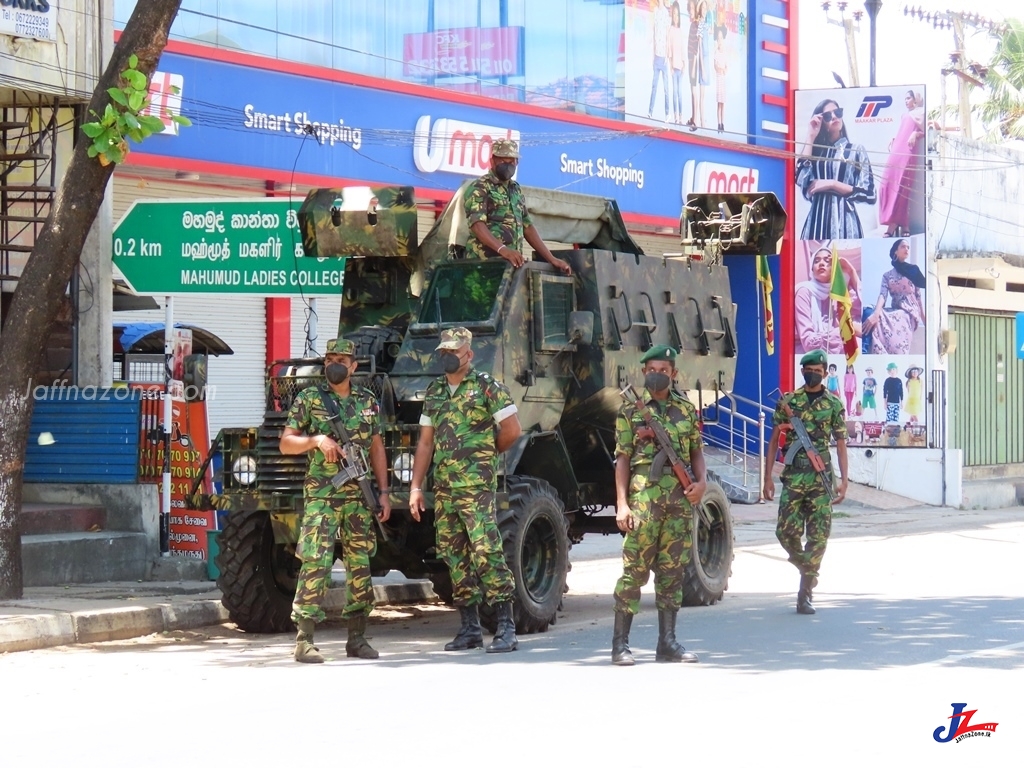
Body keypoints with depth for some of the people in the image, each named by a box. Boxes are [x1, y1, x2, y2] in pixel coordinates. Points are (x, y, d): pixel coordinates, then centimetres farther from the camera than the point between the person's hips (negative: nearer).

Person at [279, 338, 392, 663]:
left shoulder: (368, 402, 11)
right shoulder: (308, 399, 1)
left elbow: (376, 448, 15)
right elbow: (285, 443, 0)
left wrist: (384, 491, 8)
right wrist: (316, 440, -18)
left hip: (359, 496, 4)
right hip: (321, 496, -4)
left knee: (360, 564, 6)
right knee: (316, 563, -11)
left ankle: (357, 638, 13)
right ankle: (304, 640, -10)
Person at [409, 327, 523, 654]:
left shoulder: (487, 387, -4)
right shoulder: (434, 392, 15)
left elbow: (512, 431, -4)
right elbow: (425, 442, 17)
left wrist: (484, 454, 10)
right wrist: (416, 487, 11)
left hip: (477, 485, -7)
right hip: (443, 488, 7)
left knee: (486, 553, -13)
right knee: (454, 556, 8)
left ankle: (506, 628, -12)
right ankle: (470, 628, 14)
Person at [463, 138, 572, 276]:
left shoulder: (517, 191, 21)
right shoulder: (479, 188, -3)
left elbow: (527, 226, 22)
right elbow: (477, 224, -17)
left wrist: (551, 259, 13)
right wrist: (502, 249, -32)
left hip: (512, 264, 7)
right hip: (485, 263, -7)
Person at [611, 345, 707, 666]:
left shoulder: (687, 410, 13)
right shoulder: (631, 411, 2)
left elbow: (696, 451, 18)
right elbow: (622, 459, 0)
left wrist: (701, 482, -1)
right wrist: (622, 503, -7)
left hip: (681, 500, 4)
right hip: (644, 498, -4)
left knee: (672, 572, 7)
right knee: (635, 570, -6)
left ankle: (667, 642, 12)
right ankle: (620, 643, -2)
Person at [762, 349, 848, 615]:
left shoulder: (834, 404, 5)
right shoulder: (787, 401, 6)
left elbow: (841, 444, 6)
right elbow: (774, 440, 7)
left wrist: (844, 481, -2)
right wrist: (768, 478, 0)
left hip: (822, 478, -1)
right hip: (793, 476, 1)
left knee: (818, 536, -4)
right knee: (786, 532, -7)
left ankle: (805, 593, 2)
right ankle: (809, 571, 20)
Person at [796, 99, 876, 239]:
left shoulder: (856, 150, 8)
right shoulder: (815, 150, 16)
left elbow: (868, 193, 0)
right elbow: (802, 180, -5)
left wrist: (832, 184, -7)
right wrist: (811, 137, 2)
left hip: (844, 222, -2)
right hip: (817, 221, 2)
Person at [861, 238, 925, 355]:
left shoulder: (913, 271, 11)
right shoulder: (887, 276, 14)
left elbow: (919, 297, 11)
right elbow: (883, 295, -4)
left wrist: (925, 320, 5)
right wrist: (876, 313, -26)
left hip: (910, 312, -2)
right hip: (894, 312, 2)